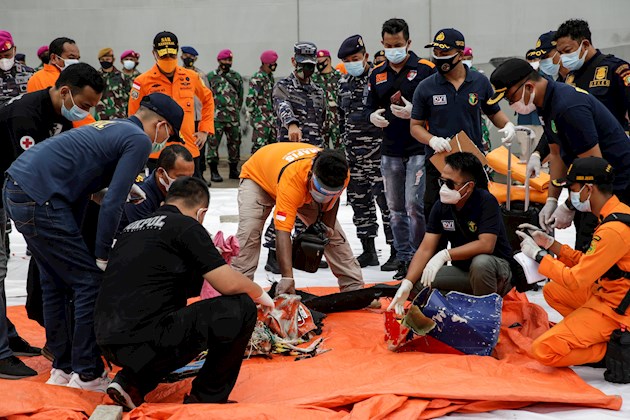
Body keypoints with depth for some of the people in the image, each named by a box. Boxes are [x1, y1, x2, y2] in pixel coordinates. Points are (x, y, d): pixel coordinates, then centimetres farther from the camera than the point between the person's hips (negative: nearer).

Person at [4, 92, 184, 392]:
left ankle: (63, 368, 27)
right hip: (39, 196, -10)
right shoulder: (139, 140, -4)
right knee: (90, 282, -3)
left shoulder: (113, 128, 24)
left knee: (55, 283, 17)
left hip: (16, 187, 10)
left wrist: (72, 240, 26)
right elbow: (112, 203, -11)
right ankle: (87, 375, 4)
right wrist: (103, 255, -3)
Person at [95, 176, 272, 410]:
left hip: (108, 342, 9)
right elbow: (229, 284, -10)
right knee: (241, 308, -4)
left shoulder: (133, 228, 19)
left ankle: (131, 383, 14)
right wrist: (259, 293, 11)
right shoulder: (186, 226, -4)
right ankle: (207, 398, 8)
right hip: (143, 342, -9)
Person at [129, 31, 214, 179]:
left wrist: (205, 130, 12)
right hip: (157, 153, -3)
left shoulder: (191, 77, 6)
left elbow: (208, 100, 21)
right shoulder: (142, 82, -4)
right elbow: (134, 117, 2)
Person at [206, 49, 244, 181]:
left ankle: (234, 170, 21)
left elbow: (240, 95, 19)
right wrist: (212, 109, -4)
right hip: (216, 117, -4)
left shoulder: (236, 77, 14)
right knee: (213, 142, -7)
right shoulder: (211, 76, 2)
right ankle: (214, 171, -3)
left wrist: (236, 109, 13)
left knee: (234, 142, 9)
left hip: (233, 117, 4)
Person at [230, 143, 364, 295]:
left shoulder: (342, 174, -31)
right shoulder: (291, 179, -48)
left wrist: (328, 226, -14)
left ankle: (355, 287, 10)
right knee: (249, 233, -27)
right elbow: (283, 232, -51)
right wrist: (287, 277, -57)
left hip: (304, 189, 5)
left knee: (334, 233, -2)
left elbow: (333, 199, -3)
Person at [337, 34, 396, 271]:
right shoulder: (344, 83, 14)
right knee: (359, 200, 10)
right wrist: (343, 140, 23)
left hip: (378, 148, -7)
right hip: (353, 151, 7)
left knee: (386, 198, -8)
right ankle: (368, 251, 20)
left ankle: (396, 253, -2)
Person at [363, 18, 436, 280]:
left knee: (415, 205, -12)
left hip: (419, 149, -6)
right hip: (390, 152, 6)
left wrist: (414, 112, -22)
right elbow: (368, 108, 16)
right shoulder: (377, 75, 12)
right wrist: (372, 116, -7)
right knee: (396, 209, 10)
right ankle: (405, 259, 20)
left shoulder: (426, 69, -4)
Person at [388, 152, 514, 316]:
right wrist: (407, 284, -21)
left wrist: (445, 255, -35)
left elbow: (486, 245, -30)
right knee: (417, 284, -14)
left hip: (497, 268, -5)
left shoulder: (486, 202, -20)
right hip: (462, 270, 5)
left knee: (480, 263, -38)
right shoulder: (440, 206, -6)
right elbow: (425, 249, -8)